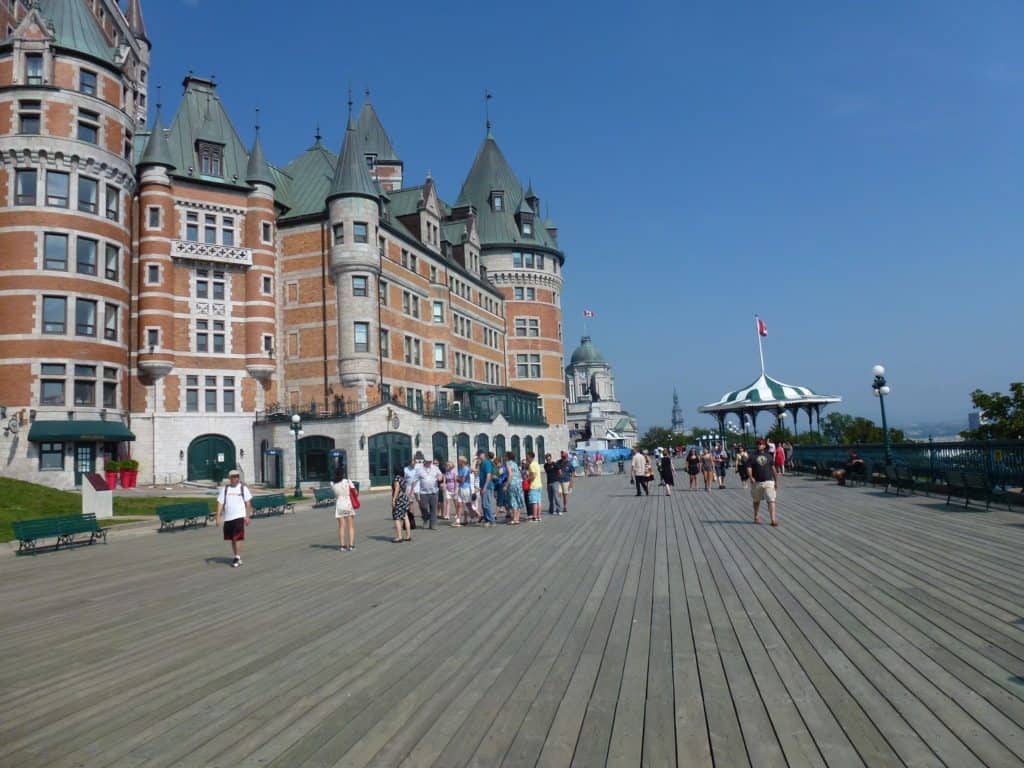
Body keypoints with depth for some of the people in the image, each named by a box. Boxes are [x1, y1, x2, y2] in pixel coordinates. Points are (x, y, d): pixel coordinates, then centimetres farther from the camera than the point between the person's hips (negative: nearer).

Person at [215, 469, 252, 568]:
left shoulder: (243, 488, 3)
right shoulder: (224, 489, 6)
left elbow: (248, 503, 6)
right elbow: (220, 503, 3)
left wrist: (248, 516, 2)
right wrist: (218, 517, -6)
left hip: (239, 516, -3)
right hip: (228, 517, 3)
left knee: (237, 538, -11)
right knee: (232, 539, 10)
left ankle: (237, 558, -5)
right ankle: (237, 558, 22)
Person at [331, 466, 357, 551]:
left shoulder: (332, 483, -2)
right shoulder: (347, 481, -8)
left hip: (339, 505, 2)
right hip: (349, 504, -2)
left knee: (341, 527, 7)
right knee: (351, 526, 5)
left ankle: (342, 545, 6)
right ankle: (351, 545, 2)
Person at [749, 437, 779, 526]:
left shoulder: (769, 456, 9)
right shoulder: (753, 457, 2)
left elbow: (773, 468, 14)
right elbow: (749, 468, -6)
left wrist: (776, 480, 14)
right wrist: (751, 477, -23)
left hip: (768, 481, 0)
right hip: (757, 482, 0)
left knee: (771, 500, -11)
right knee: (756, 500, 14)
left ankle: (773, 519, -14)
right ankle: (756, 516, 32)